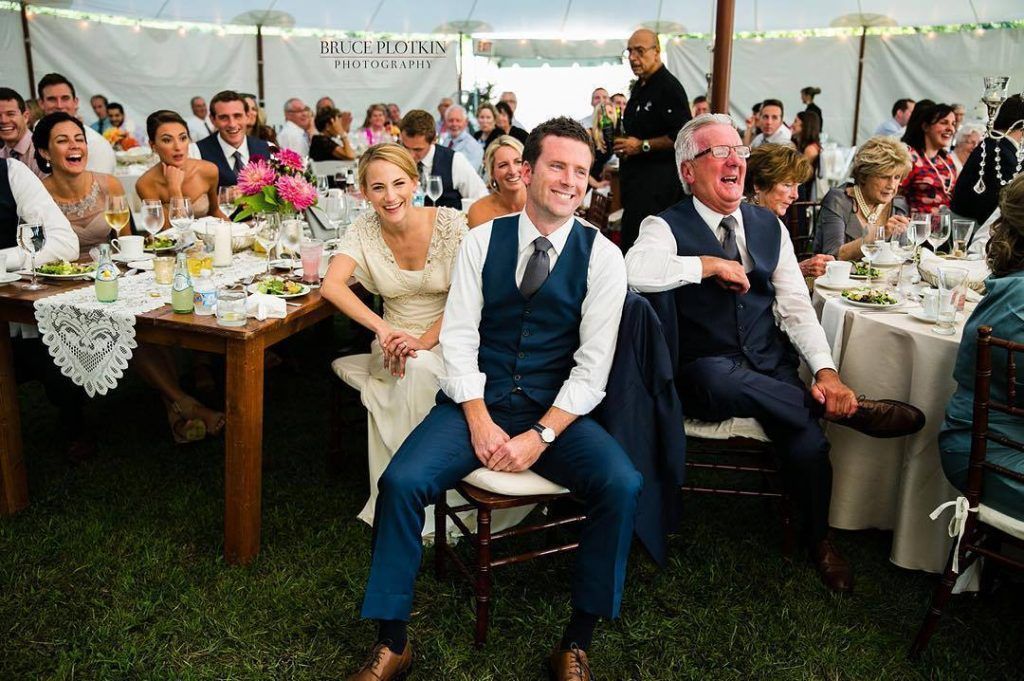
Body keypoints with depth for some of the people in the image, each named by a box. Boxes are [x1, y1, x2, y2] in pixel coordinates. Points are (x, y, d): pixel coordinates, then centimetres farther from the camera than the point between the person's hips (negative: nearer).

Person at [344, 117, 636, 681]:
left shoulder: (602, 257, 0)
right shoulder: (482, 241, 4)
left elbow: (592, 366, -5)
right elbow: (458, 337, -1)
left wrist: (540, 435, -17)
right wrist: (480, 421, -14)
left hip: (558, 411, 0)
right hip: (477, 402, 1)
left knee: (622, 485, -26)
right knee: (402, 481, -23)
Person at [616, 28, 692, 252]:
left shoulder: (669, 87, -11)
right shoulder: (639, 87, 18)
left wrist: (642, 146, -18)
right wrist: (622, 143, 13)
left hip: (657, 181, -10)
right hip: (634, 176, 10)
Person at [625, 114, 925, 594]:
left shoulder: (769, 226, 13)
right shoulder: (667, 227, -4)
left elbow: (796, 307, 7)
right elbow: (633, 271, -27)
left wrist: (826, 369, -9)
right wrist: (709, 264, -18)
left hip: (772, 371, 4)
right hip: (705, 373, -4)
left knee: (808, 445, -23)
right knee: (721, 376, -39)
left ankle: (817, 539, 10)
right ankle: (849, 410, -15)